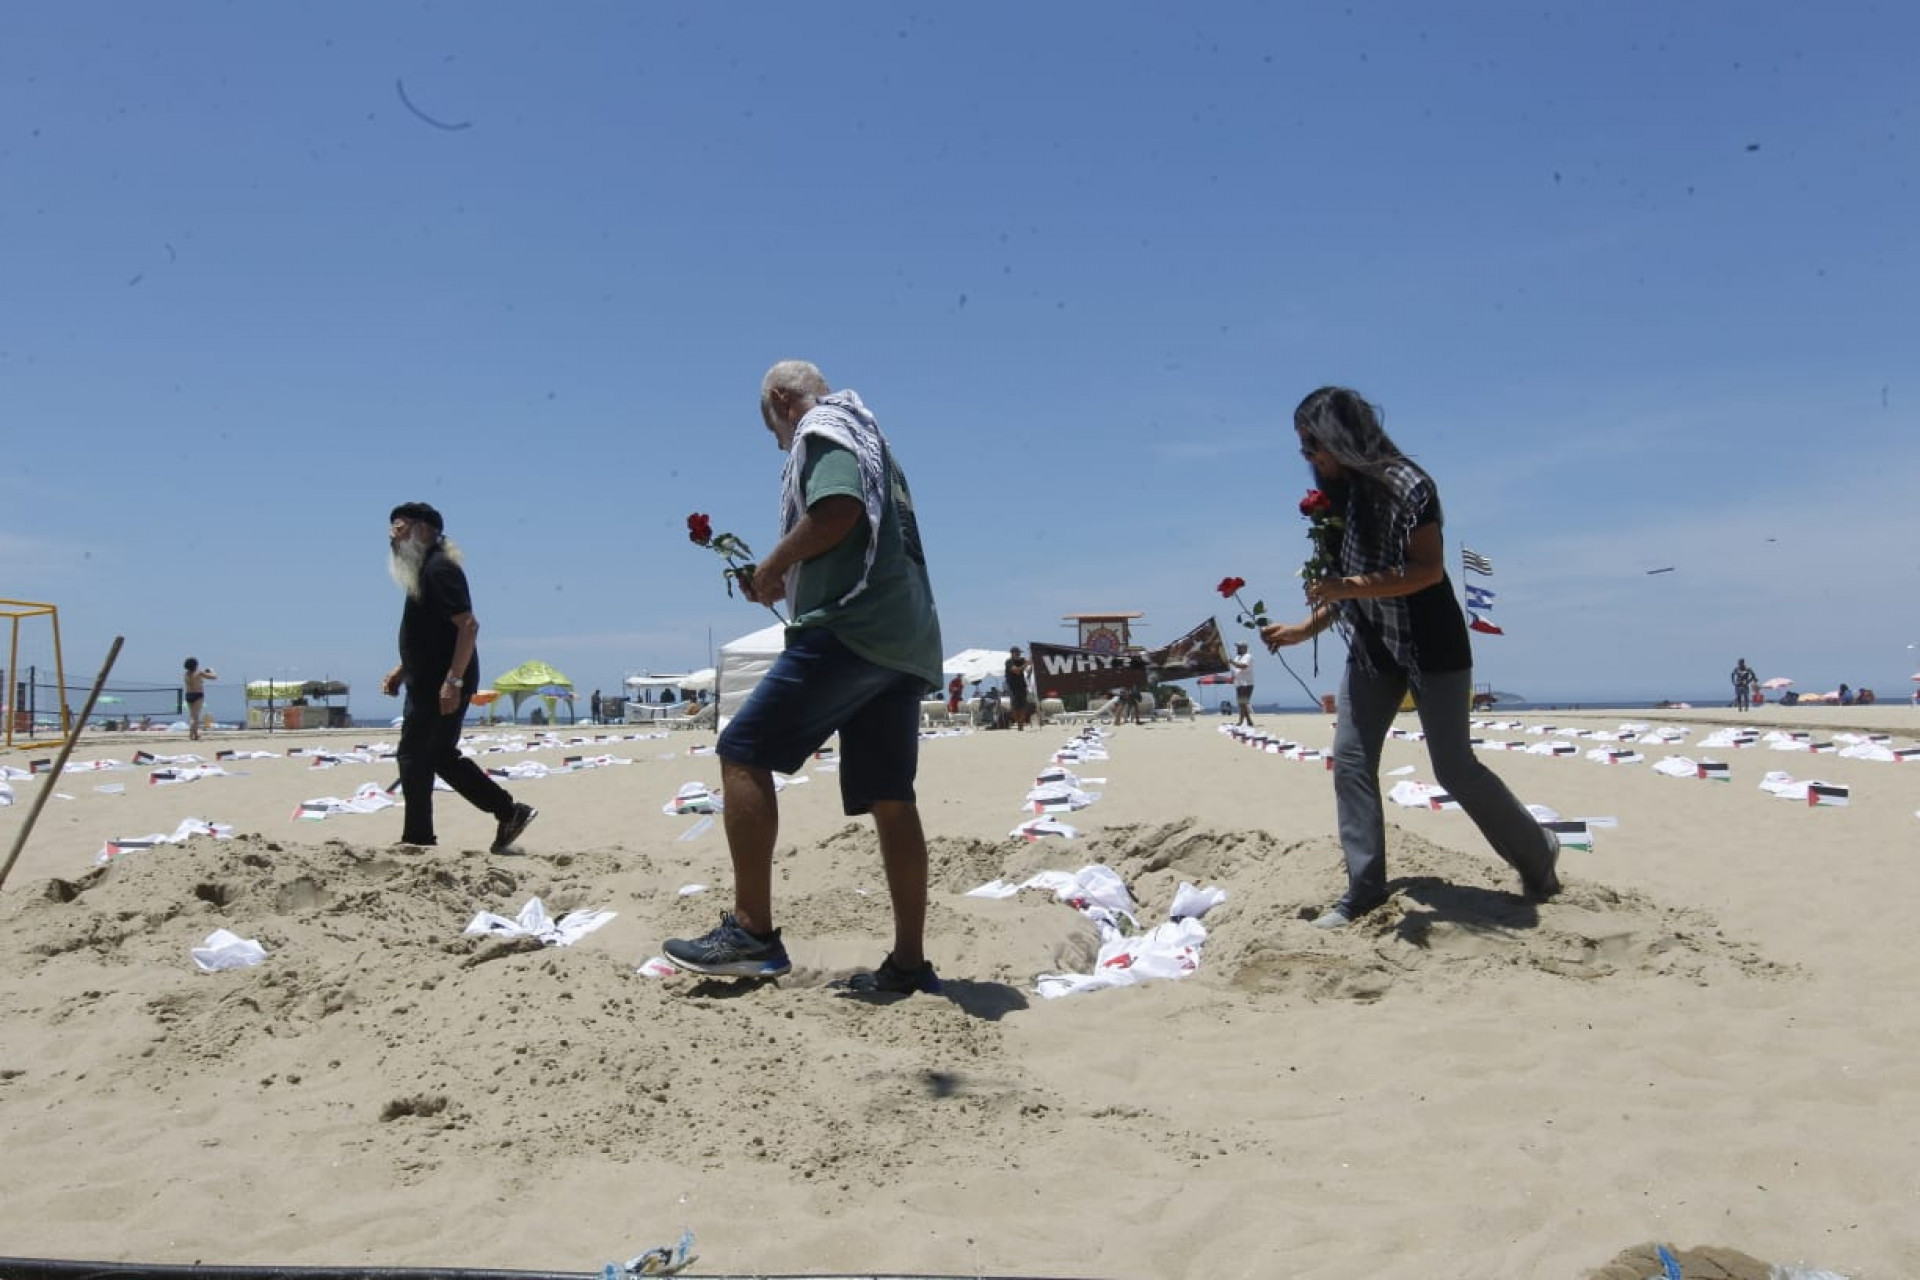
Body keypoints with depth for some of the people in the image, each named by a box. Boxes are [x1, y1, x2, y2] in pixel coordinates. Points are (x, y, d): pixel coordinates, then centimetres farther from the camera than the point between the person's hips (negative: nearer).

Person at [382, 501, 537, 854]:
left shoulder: (439, 569, -15)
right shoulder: (424, 570, 18)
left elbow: (468, 625, -24)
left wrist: (453, 682, -28)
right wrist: (402, 671, 20)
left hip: (440, 687, -10)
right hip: (428, 683, 10)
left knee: (414, 757, -3)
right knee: (441, 756, 14)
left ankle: (417, 839, 5)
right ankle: (509, 812, 15)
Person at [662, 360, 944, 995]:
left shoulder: (821, 428, 3)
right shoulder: (869, 438, 31)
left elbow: (837, 509, -18)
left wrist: (774, 565, -4)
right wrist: (788, 582, 24)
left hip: (848, 629, -9)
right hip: (906, 641, 9)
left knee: (743, 752, -7)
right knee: (890, 799, 7)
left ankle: (752, 931, -11)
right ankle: (909, 962, 7)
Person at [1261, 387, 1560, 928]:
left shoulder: (1403, 483, -16)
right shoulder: (1333, 495, 7)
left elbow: (1429, 569, -23)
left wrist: (1350, 587, -30)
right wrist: (1305, 628, 5)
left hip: (1430, 644, -7)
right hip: (1372, 647, 7)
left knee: (1453, 766, -3)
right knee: (1350, 759, -2)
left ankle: (1538, 852, 20)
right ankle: (1365, 887, 4)